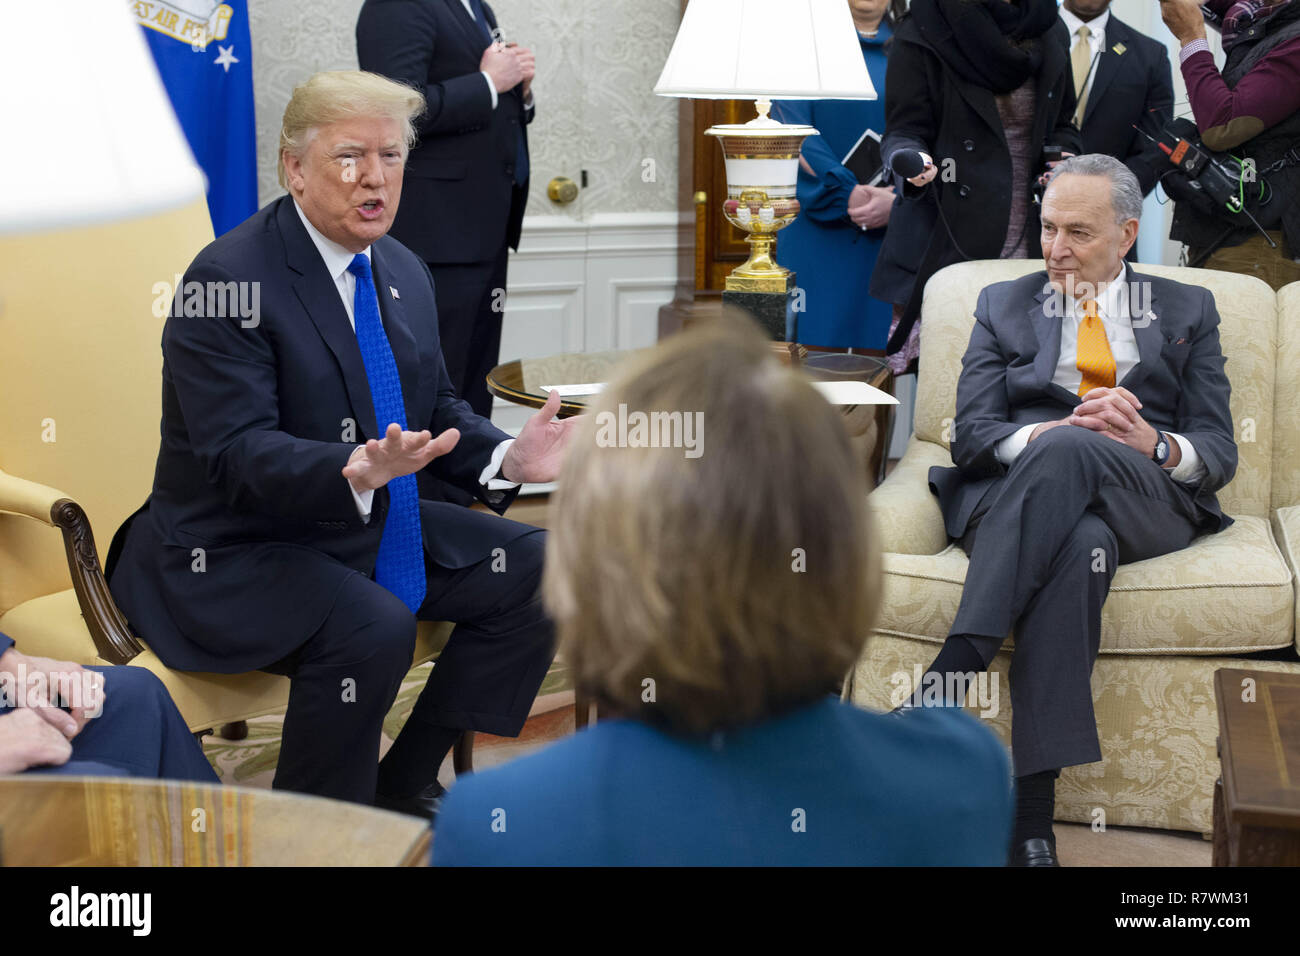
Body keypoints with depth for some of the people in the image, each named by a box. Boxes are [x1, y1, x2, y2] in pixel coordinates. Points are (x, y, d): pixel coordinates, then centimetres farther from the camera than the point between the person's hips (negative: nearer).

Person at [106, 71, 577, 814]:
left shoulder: (404, 272, 8)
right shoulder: (228, 281, -18)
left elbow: (437, 411, 13)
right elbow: (238, 454, -24)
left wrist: (507, 459, -9)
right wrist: (357, 470, -43)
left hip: (378, 526, 9)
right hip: (238, 552, -8)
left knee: (537, 569, -4)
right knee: (372, 627, -34)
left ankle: (404, 788, 6)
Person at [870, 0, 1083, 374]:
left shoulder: (1047, 47, 16)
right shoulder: (922, 37, 0)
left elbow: (1062, 126, 27)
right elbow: (904, 130, -4)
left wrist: (1065, 157, 5)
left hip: (1027, 243, 4)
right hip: (948, 240, -4)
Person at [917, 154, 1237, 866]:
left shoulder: (1186, 312, 22)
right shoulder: (1003, 305, 23)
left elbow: (1219, 452, 12)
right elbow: (972, 432, 8)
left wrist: (1153, 444, -12)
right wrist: (1048, 433, -13)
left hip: (1150, 501, 0)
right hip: (1021, 492, 0)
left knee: (1070, 450, -37)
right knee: (1081, 546, -39)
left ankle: (945, 679, -45)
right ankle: (1032, 814, -46)